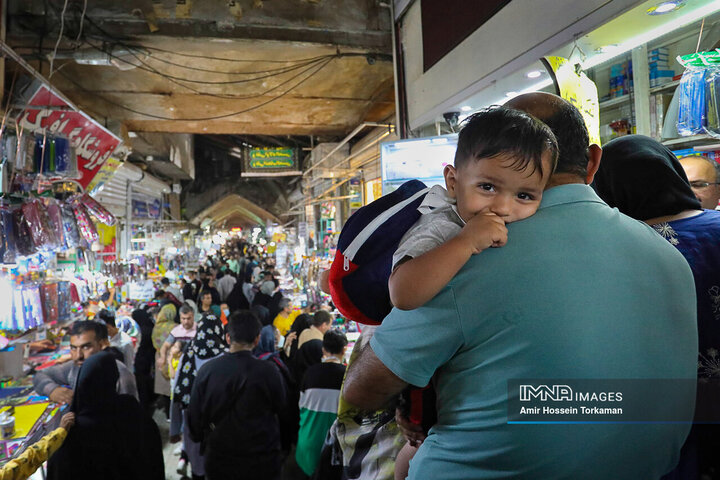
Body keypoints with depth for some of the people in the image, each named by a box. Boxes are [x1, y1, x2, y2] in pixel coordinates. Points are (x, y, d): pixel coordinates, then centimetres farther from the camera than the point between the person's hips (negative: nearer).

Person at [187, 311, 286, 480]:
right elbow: (279, 407, -2)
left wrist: (201, 438, 17)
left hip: (218, 461, 2)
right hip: (261, 465, -2)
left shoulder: (206, 370, -12)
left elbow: (194, 415, -1)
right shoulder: (268, 372, -20)